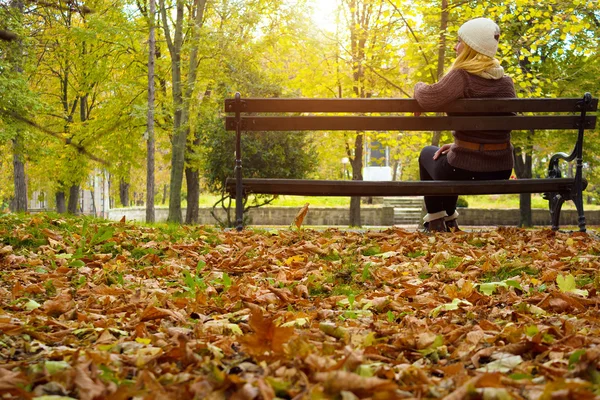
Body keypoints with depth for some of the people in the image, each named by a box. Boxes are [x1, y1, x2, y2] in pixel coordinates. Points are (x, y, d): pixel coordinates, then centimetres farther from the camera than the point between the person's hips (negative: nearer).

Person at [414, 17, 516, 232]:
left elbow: (428, 99, -27)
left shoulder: (462, 76, -15)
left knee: (428, 153, 28)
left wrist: (419, 87, -4)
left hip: (465, 171, -6)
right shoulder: (506, 82, 8)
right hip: (502, 169, 6)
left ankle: (436, 220, 27)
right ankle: (449, 219, 42)